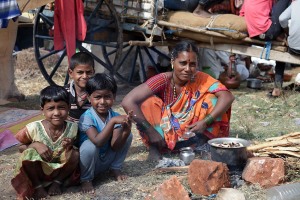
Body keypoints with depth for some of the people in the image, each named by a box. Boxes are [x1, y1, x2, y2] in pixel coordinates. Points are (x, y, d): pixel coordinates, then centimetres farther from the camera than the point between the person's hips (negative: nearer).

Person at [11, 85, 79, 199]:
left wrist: (70, 146, -26)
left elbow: (77, 146, -2)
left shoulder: (72, 128, -17)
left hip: (60, 169, 2)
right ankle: (37, 186, -3)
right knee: (28, 153, -30)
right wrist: (35, 145, -26)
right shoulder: (34, 128, -20)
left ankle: (57, 182, 3)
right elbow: (21, 148, -6)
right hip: (38, 169, -1)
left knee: (75, 155, -25)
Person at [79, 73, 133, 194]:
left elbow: (115, 146, -17)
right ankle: (86, 179, -12)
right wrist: (112, 121, -43)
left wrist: (126, 131, -35)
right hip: (89, 162, -4)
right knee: (89, 145, -37)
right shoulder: (86, 118, -23)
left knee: (128, 135, -11)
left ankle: (115, 168, 6)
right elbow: (98, 142, -37)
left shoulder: (115, 116, -9)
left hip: (107, 160, 4)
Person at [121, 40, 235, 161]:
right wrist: (151, 132, -31)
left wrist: (205, 121, -32)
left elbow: (227, 97, -22)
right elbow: (128, 102, -29)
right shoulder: (163, 80, -19)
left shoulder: (201, 79, -12)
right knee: (147, 102, -24)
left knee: (212, 97, -16)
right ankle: (154, 148, -15)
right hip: (162, 138, -2)